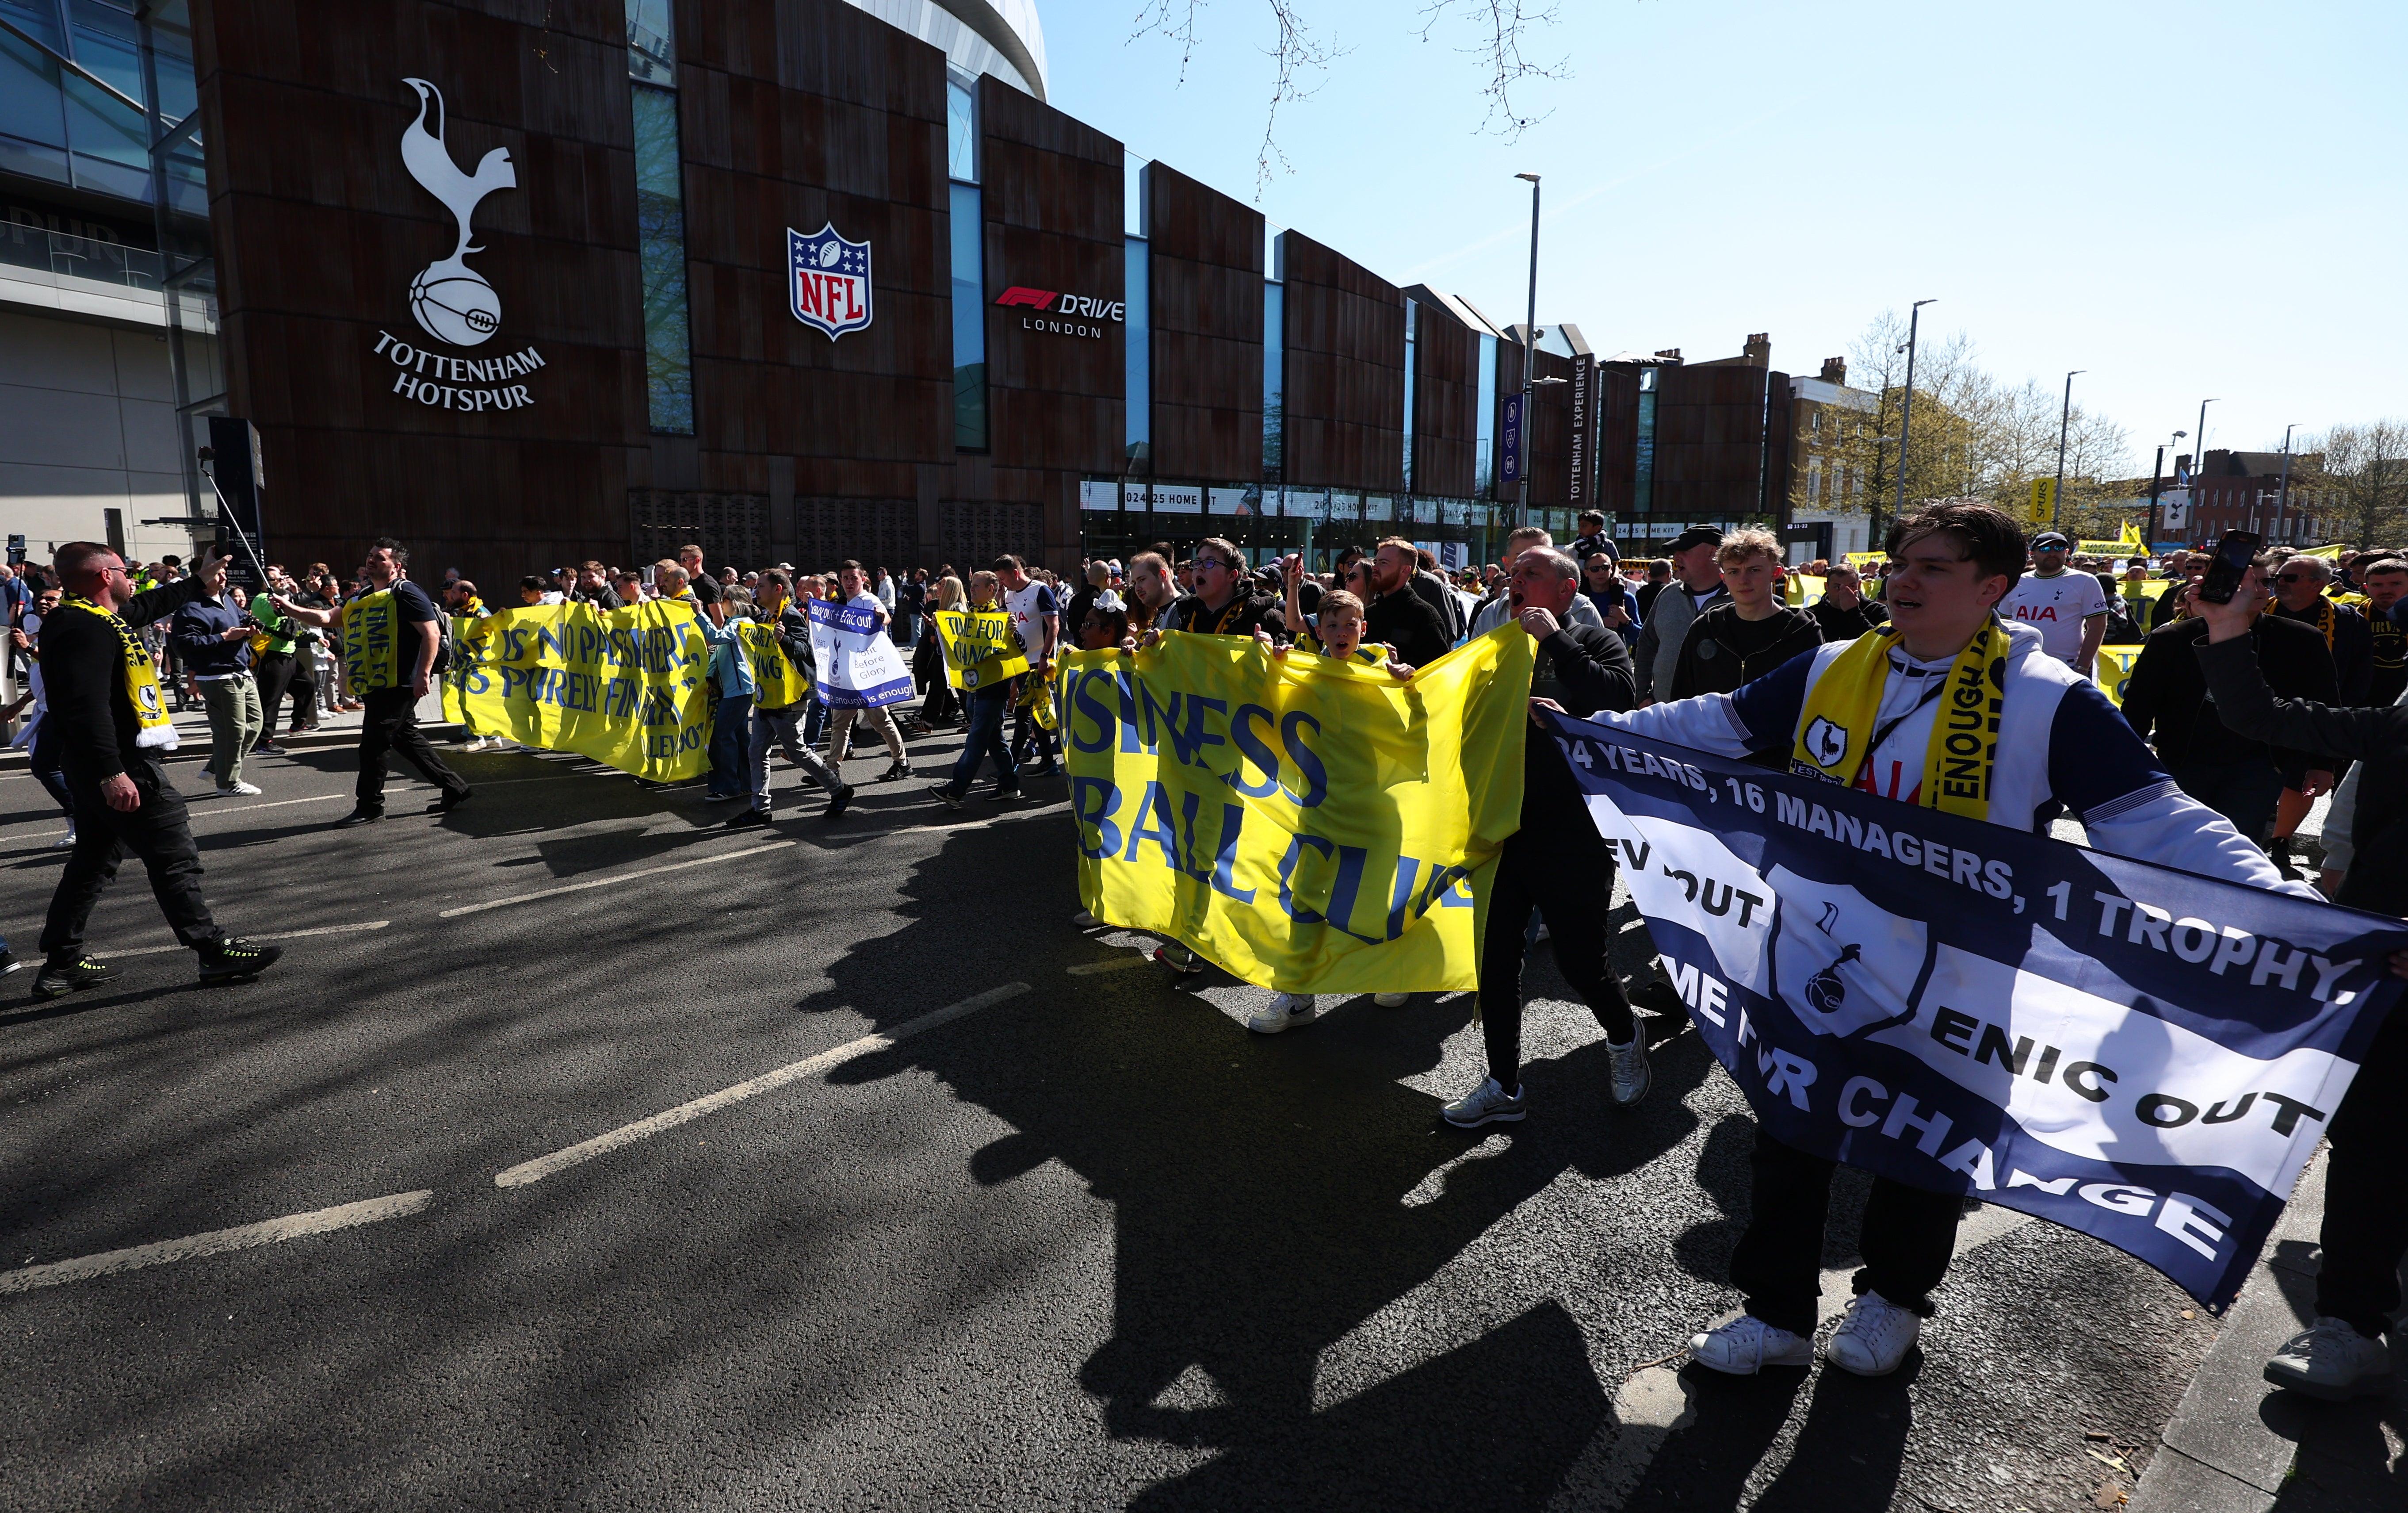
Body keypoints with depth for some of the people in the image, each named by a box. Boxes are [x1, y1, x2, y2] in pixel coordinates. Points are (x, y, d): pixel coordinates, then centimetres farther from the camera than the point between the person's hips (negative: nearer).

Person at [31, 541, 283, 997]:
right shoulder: (87, 629, -19)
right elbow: (88, 706, -28)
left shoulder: (89, 617, 12)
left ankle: (62, 963, 24)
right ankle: (214, 951, 0)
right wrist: (111, 774, -31)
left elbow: (147, 607, 34)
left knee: (93, 862, 17)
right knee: (175, 858, -5)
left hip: (100, 769, 11)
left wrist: (199, 583, 45)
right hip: (124, 768, -11)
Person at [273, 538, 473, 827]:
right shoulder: (361, 599, 19)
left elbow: (432, 633, -17)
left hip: (397, 685, -10)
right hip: (376, 685, 10)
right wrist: (291, 609, 2)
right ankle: (455, 788, 19)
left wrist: (424, 674, -23)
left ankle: (370, 807, 6)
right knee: (407, 738, 13)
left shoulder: (405, 593, -10)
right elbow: (327, 618, 18)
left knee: (373, 744, -5)